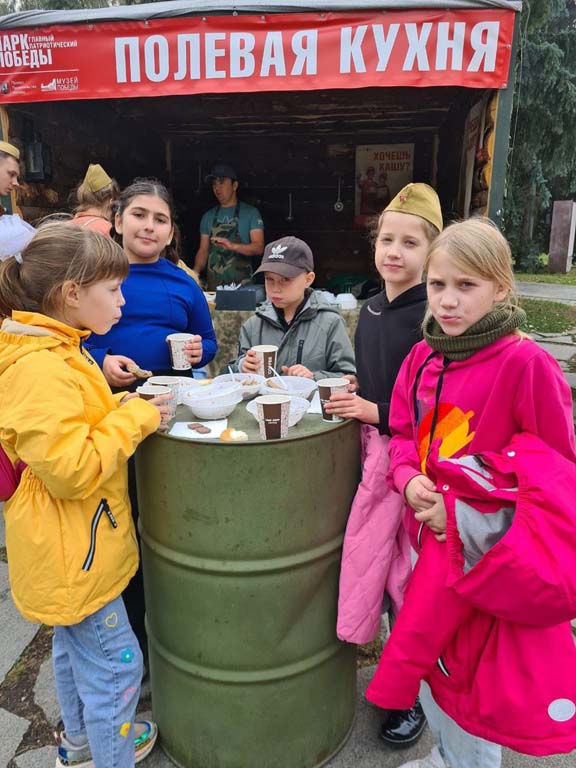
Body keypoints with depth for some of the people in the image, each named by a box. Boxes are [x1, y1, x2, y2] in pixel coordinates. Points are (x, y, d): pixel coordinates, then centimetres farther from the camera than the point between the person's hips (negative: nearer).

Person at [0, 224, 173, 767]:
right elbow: (71, 470, -30)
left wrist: (121, 409, 1)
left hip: (72, 544, 11)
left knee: (74, 647, 28)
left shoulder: (55, 352, 4)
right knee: (115, 665, 7)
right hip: (71, 551, -11)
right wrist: (134, 420, -21)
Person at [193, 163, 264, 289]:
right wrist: (196, 272, -7)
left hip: (242, 283, -3)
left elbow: (259, 247, -9)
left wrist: (233, 246, -26)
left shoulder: (251, 212, 1)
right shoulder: (208, 216, 13)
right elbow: (203, 250, 12)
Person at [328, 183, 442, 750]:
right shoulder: (371, 309, 9)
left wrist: (377, 412, -18)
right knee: (382, 565, 18)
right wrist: (350, 394, 6)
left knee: (407, 575, 4)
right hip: (375, 449, 7)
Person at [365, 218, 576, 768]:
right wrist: (410, 480, -11)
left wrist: (467, 514, -14)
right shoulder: (421, 358, 0)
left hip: (493, 550, -6)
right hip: (431, 532, 7)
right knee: (428, 654, 22)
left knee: (477, 674, 6)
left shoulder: (525, 362, -17)